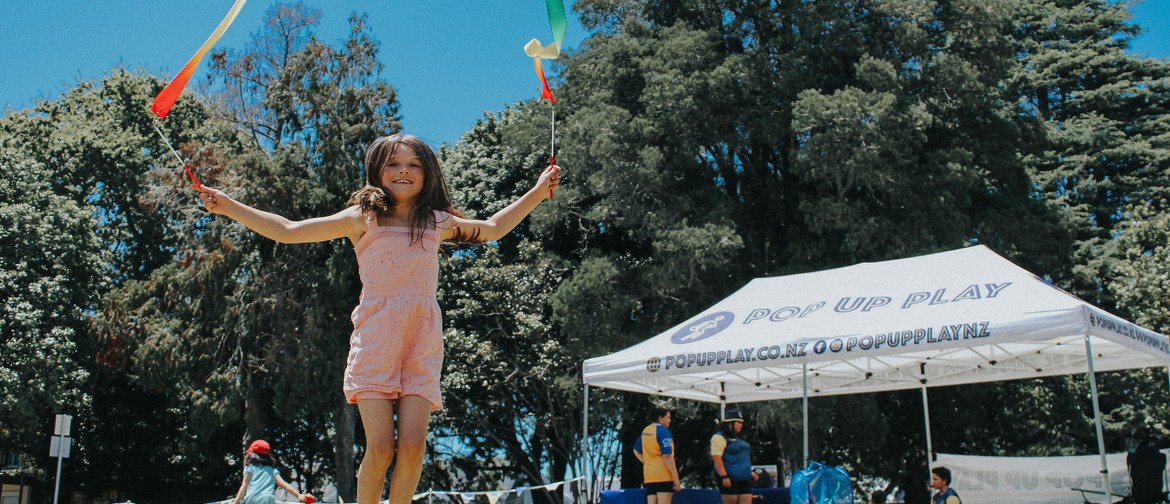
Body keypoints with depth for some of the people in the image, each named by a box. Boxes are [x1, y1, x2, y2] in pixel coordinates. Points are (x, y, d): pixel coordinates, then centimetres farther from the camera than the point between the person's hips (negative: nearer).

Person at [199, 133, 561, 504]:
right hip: (375, 341, -2)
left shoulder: (438, 222, 15)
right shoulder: (363, 218, 7)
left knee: (413, 445, -8)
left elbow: (493, 229, 31)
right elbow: (287, 231, 7)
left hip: (422, 345, 2)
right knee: (380, 448, -9)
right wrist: (229, 206, 4)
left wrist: (536, 194, 32)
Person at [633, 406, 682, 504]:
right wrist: (676, 478, -16)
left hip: (648, 476, 8)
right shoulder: (663, 431, -12)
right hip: (664, 476, -8)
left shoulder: (645, 431, 13)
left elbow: (636, 451, 24)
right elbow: (667, 456, -18)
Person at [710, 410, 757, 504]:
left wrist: (750, 471, 25)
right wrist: (724, 477, -22)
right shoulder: (720, 437, -8)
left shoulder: (738, 438, 20)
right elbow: (716, 458, -17)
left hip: (744, 479, 8)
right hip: (730, 479, -8)